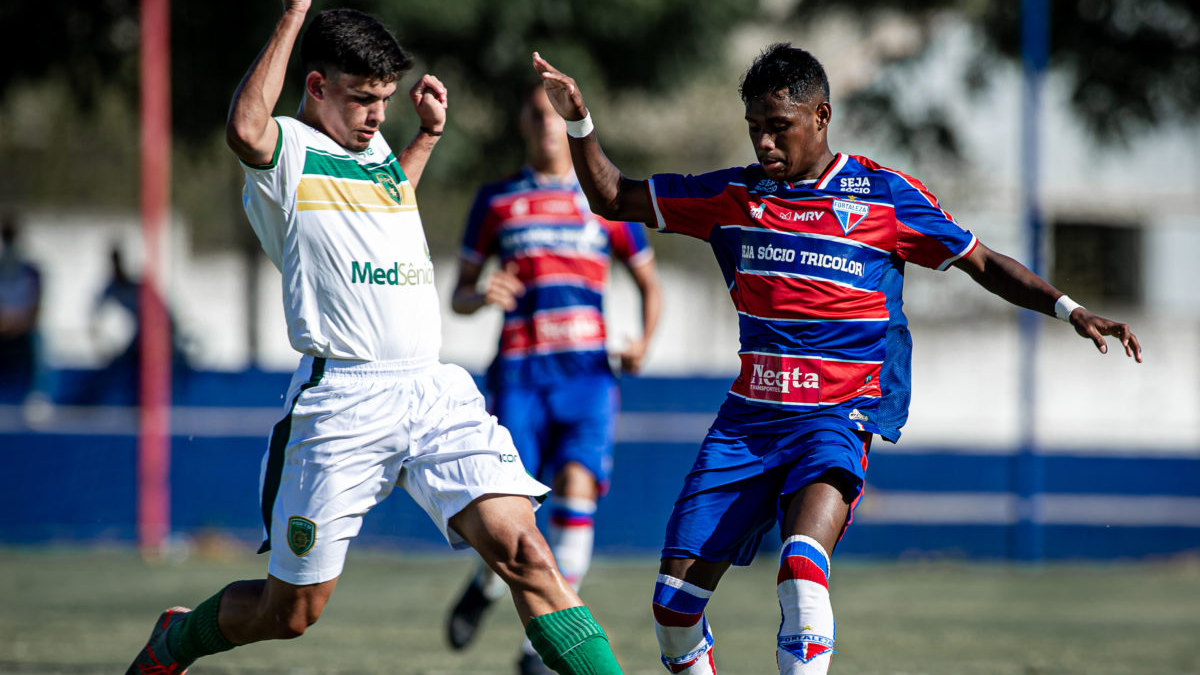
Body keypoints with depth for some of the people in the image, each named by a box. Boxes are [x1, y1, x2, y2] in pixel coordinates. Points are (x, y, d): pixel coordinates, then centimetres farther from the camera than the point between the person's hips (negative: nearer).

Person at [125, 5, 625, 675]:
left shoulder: (377, 151, 21)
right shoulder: (285, 151, -1)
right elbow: (244, 128, -28)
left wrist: (429, 134, 33)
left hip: (437, 393, 5)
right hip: (342, 401, -5)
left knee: (522, 551, -17)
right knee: (290, 611, 6)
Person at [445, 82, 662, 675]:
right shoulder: (496, 201, 12)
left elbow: (649, 283, 20)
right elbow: (459, 293, 15)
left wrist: (643, 343, 2)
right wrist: (482, 296, -9)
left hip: (587, 370, 0)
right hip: (519, 373, 0)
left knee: (576, 485, -21)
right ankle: (487, 586, 25)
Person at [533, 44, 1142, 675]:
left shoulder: (886, 197, 0)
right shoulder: (732, 195, 8)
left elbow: (983, 265, 7)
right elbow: (611, 197, 14)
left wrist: (1070, 310, -5)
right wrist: (578, 122, -1)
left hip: (840, 412, -4)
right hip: (748, 415, 4)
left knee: (801, 566, -31)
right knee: (675, 599, -2)